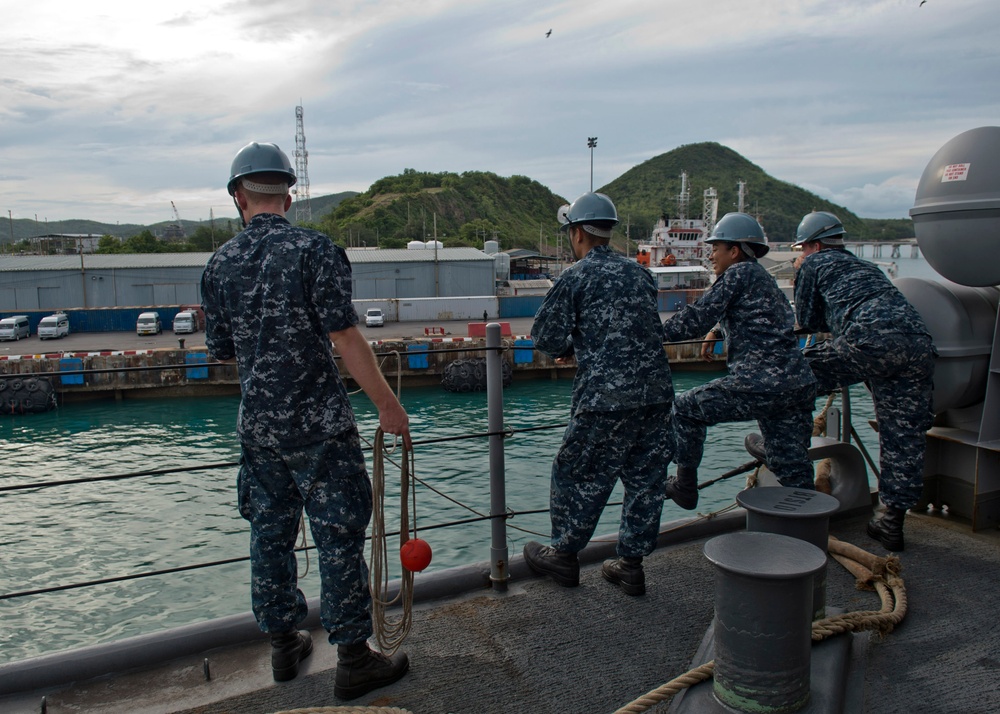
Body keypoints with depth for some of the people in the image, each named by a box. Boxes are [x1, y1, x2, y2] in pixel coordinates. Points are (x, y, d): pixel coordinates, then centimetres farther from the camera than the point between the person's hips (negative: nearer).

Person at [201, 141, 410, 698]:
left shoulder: (220, 264, 4)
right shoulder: (315, 250, -12)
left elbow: (222, 350, 12)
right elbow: (346, 339, -17)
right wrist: (389, 405, -10)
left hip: (258, 424, 5)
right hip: (319, 424, -5)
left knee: (271, 532, 16)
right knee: (340, 536, 3)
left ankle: (284, 643, 31)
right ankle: (354, 658, 12)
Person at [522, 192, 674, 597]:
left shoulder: (575, 277, -5)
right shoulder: (640, 273, 14)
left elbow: (547, 339, -4)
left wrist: (567, 346, 18)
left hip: (604, 398, -6)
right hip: (657, 392, 6)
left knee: (578, 477, 10)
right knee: (646, 479, 14)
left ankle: (563, 556, 25)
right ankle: (632, 564, 24)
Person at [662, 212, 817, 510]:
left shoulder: (739, 273, -2)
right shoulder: (764, 278, 24)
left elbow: (698, 317, -8)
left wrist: (658, 334, 1)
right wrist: (716, 330, 37)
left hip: (761, 383, -9)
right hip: (800, 385, 9)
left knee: (686, 408, 8)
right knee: (794, 470, 12)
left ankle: (685, 486, 17)